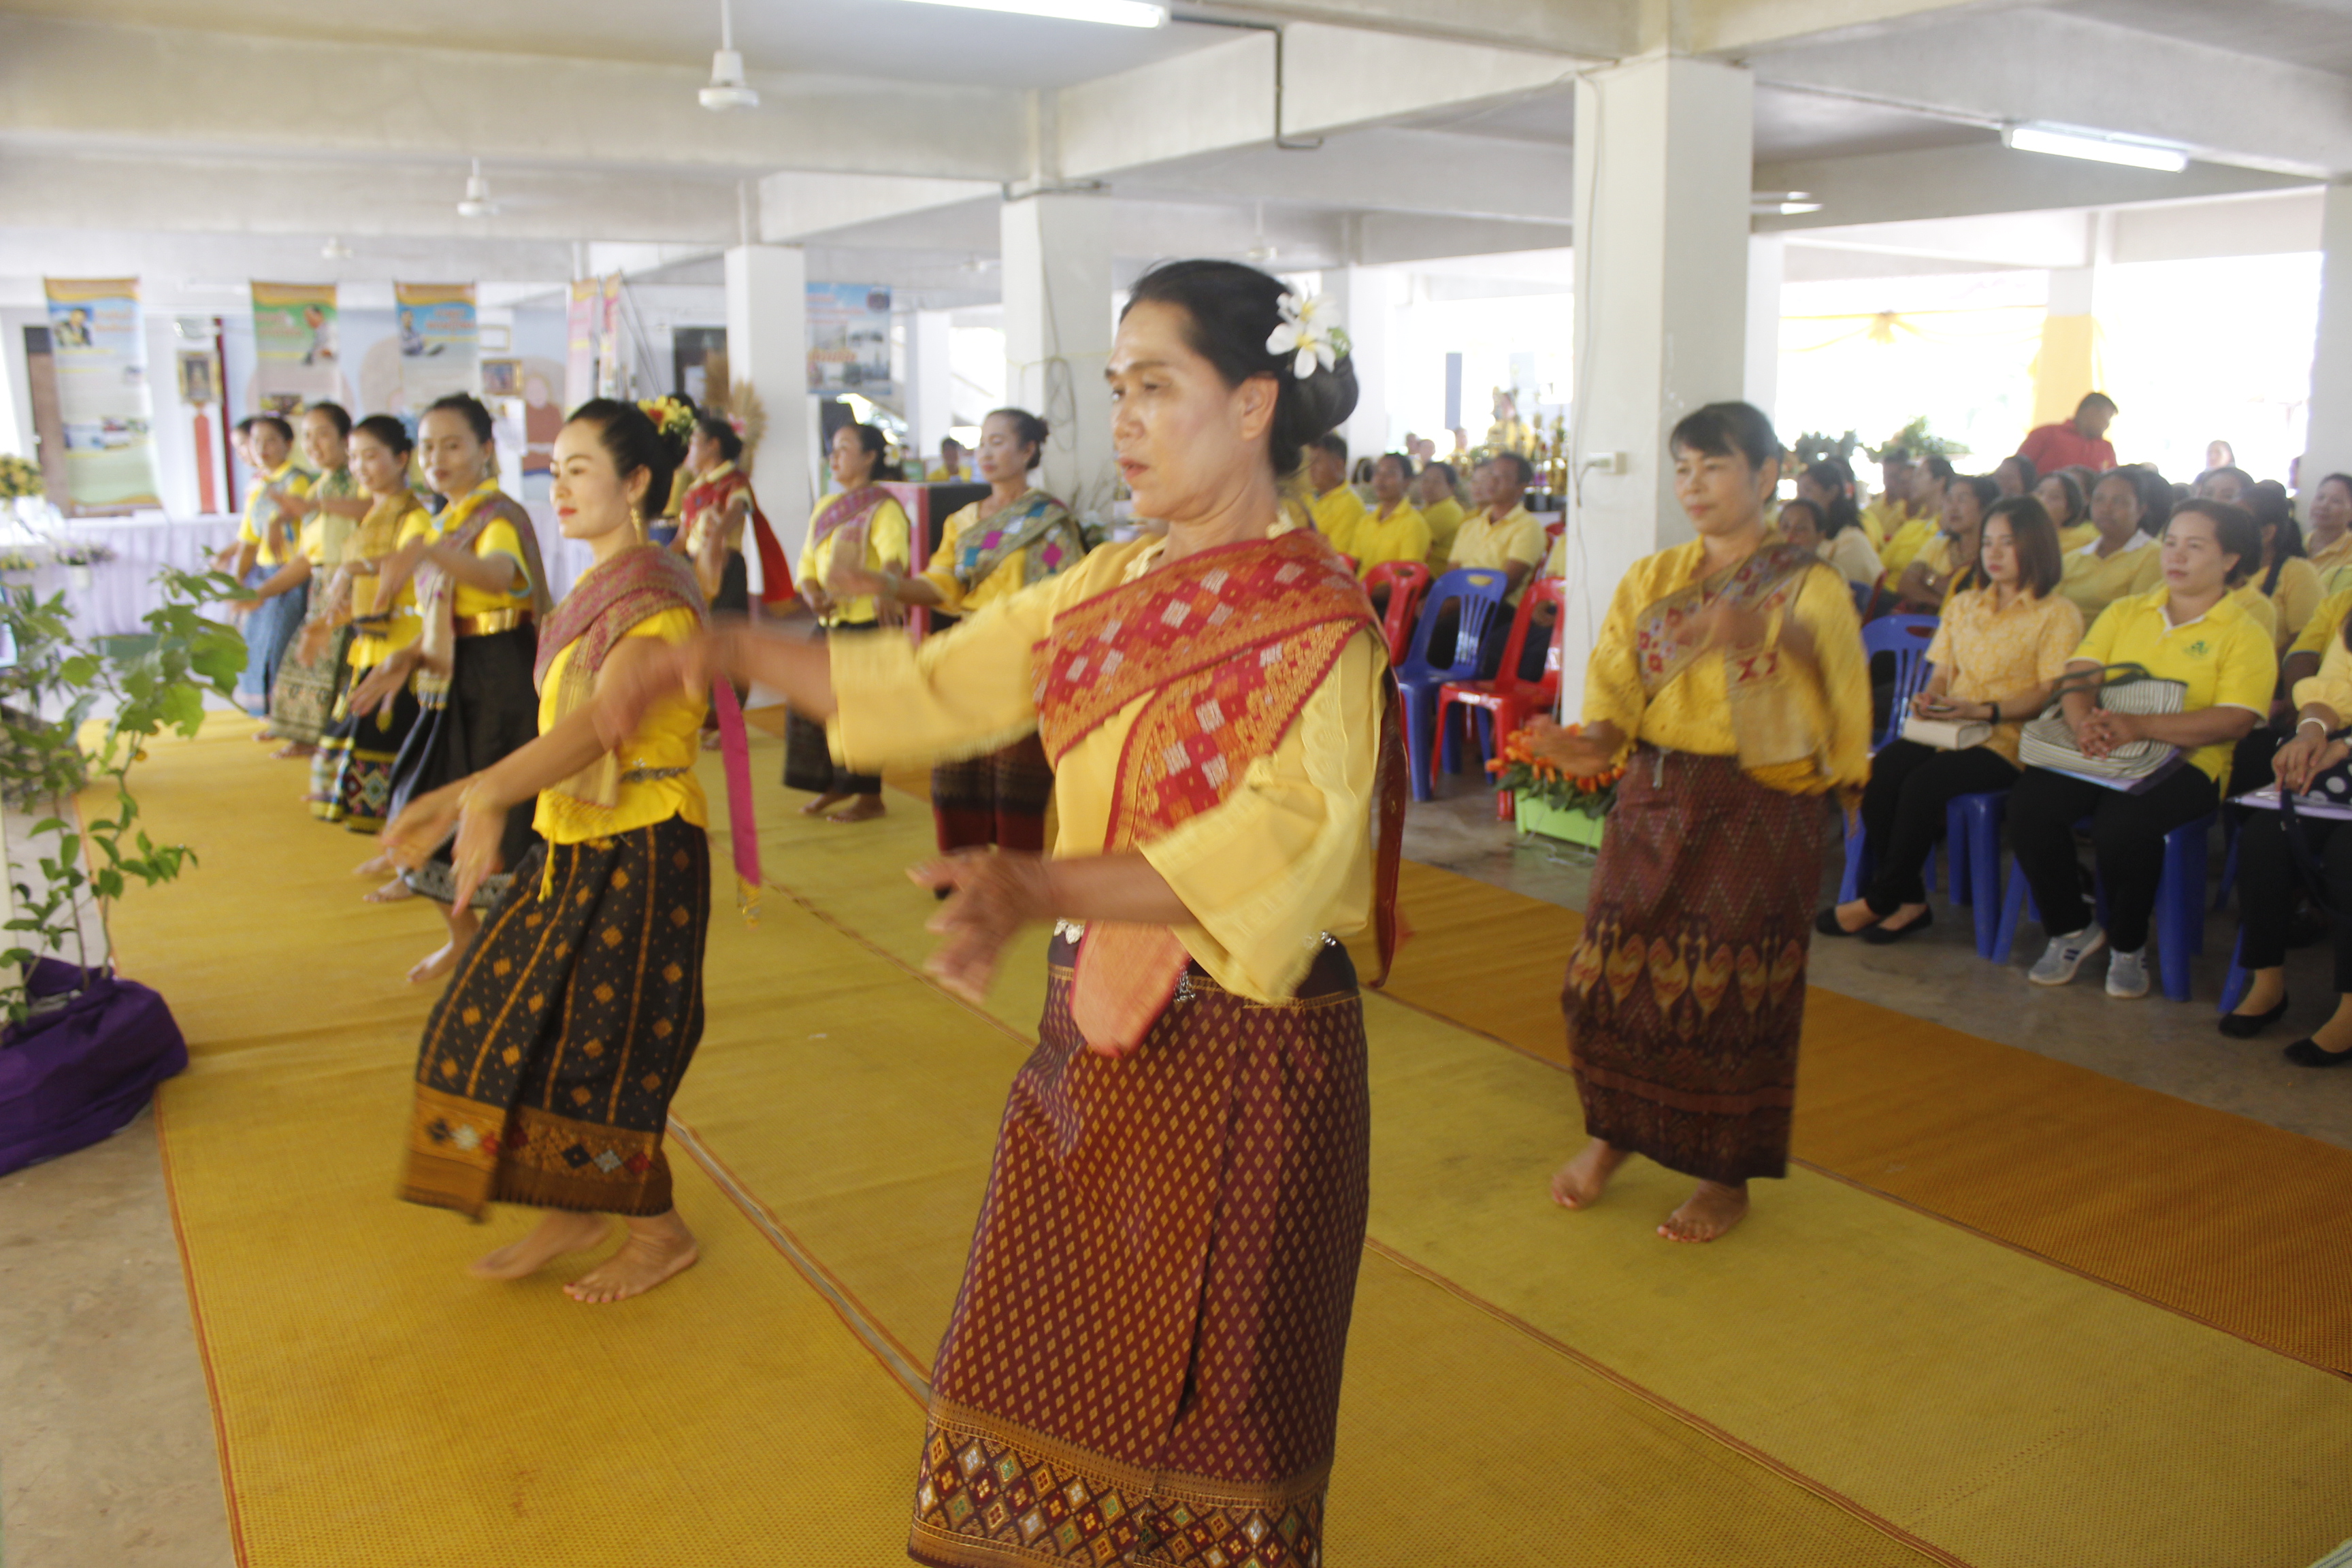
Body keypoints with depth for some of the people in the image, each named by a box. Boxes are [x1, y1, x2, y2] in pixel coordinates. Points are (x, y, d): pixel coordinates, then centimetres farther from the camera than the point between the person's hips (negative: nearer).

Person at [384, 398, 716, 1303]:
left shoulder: (654, 598, -17)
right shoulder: (593, 593, 13)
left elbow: (598, 724, -33)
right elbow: (561, 734, 13)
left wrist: (486, 796, -46)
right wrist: (458, 799, 8)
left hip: (639, 851, -9)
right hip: (572, 842, 9)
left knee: (595, 1047, 0)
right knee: (509, 1024, 12)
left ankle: (662, 1233, 20)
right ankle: (576, 1211, 27)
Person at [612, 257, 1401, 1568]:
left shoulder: (1318, 625, -15)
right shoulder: (1112, 587, 7)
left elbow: (1282, 842, -29)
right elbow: (936, 684, 11)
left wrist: (1042, 888, -40)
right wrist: (739, 656, 3)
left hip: (1242, 1052, -7)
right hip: (1098, 1026, 7)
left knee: (1199, 1390, 9)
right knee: (1052, 1354, 19)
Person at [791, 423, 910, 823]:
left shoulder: (883, 508, -9)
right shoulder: (825, 507, 16)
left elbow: (893, 555, -26)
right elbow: (808, 563, 15)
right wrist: (813, 596, -6)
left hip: (868, 623, -8)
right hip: (829, 624, 8)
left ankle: (869, 797, 8)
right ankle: (835, 784, 28)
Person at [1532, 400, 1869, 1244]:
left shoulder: (1809, 588, -4)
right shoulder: (1651, 581, 8)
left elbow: (1823, 721, -18)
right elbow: (1619, 693, 1)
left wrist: (1763, 643, -34)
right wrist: (1594, 742, -20)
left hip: (1758, 815, -4)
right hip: (1653, 800, 4)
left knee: (1732, 987, 2)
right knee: (1613, 969, 6)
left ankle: (1728, 1177, 21)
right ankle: (1615, 1131, 30)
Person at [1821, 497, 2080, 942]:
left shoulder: (2059, 613, 3)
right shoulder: (1963, 604, 22)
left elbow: (2050, 693, -6)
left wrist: (1983, 711, -20)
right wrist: (1930, 698, -4)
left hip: (2007, 738, -5)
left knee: (1923, 782, -31)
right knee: (1879, 769, -26)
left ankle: (1881, 899, -15)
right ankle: (1909, 901, -18)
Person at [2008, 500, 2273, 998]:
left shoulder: (2245, 635, 4)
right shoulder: (2125, 612, 18)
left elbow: (2235, 720, -11)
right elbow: (2078, 675, 5)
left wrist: (2140, 725, -26)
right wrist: (2084, 723, -20)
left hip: (2186, 761, -4)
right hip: (2103, 754, 4)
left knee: (2123, 824, -35)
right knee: (2028, 804, -25)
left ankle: (2128, 944, -5)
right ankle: (2071, 929, -2)